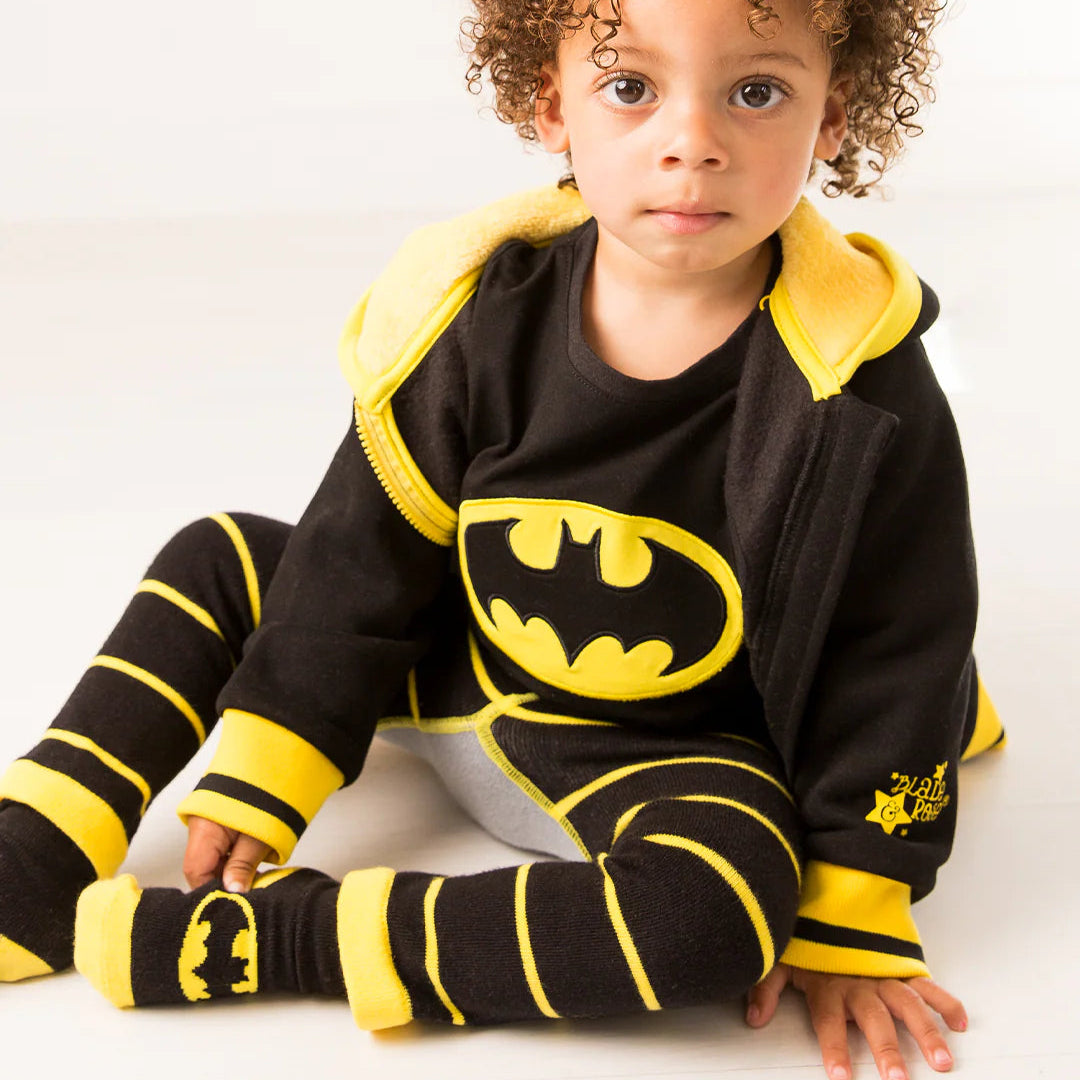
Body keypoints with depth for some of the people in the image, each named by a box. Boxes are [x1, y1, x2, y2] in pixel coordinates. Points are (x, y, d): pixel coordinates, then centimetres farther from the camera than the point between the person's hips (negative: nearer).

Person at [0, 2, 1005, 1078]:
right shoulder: (486, 317, -15)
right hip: (457, 674, 4)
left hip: (678, 758, -4)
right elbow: (362, 559, -6)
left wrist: (850, 924, -12)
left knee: (711, 917, -36)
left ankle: (243, 936, -30)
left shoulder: (862, 396, -24)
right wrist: (259, 777, -2)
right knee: (215, 562, 4)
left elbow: (891, 663, -14)